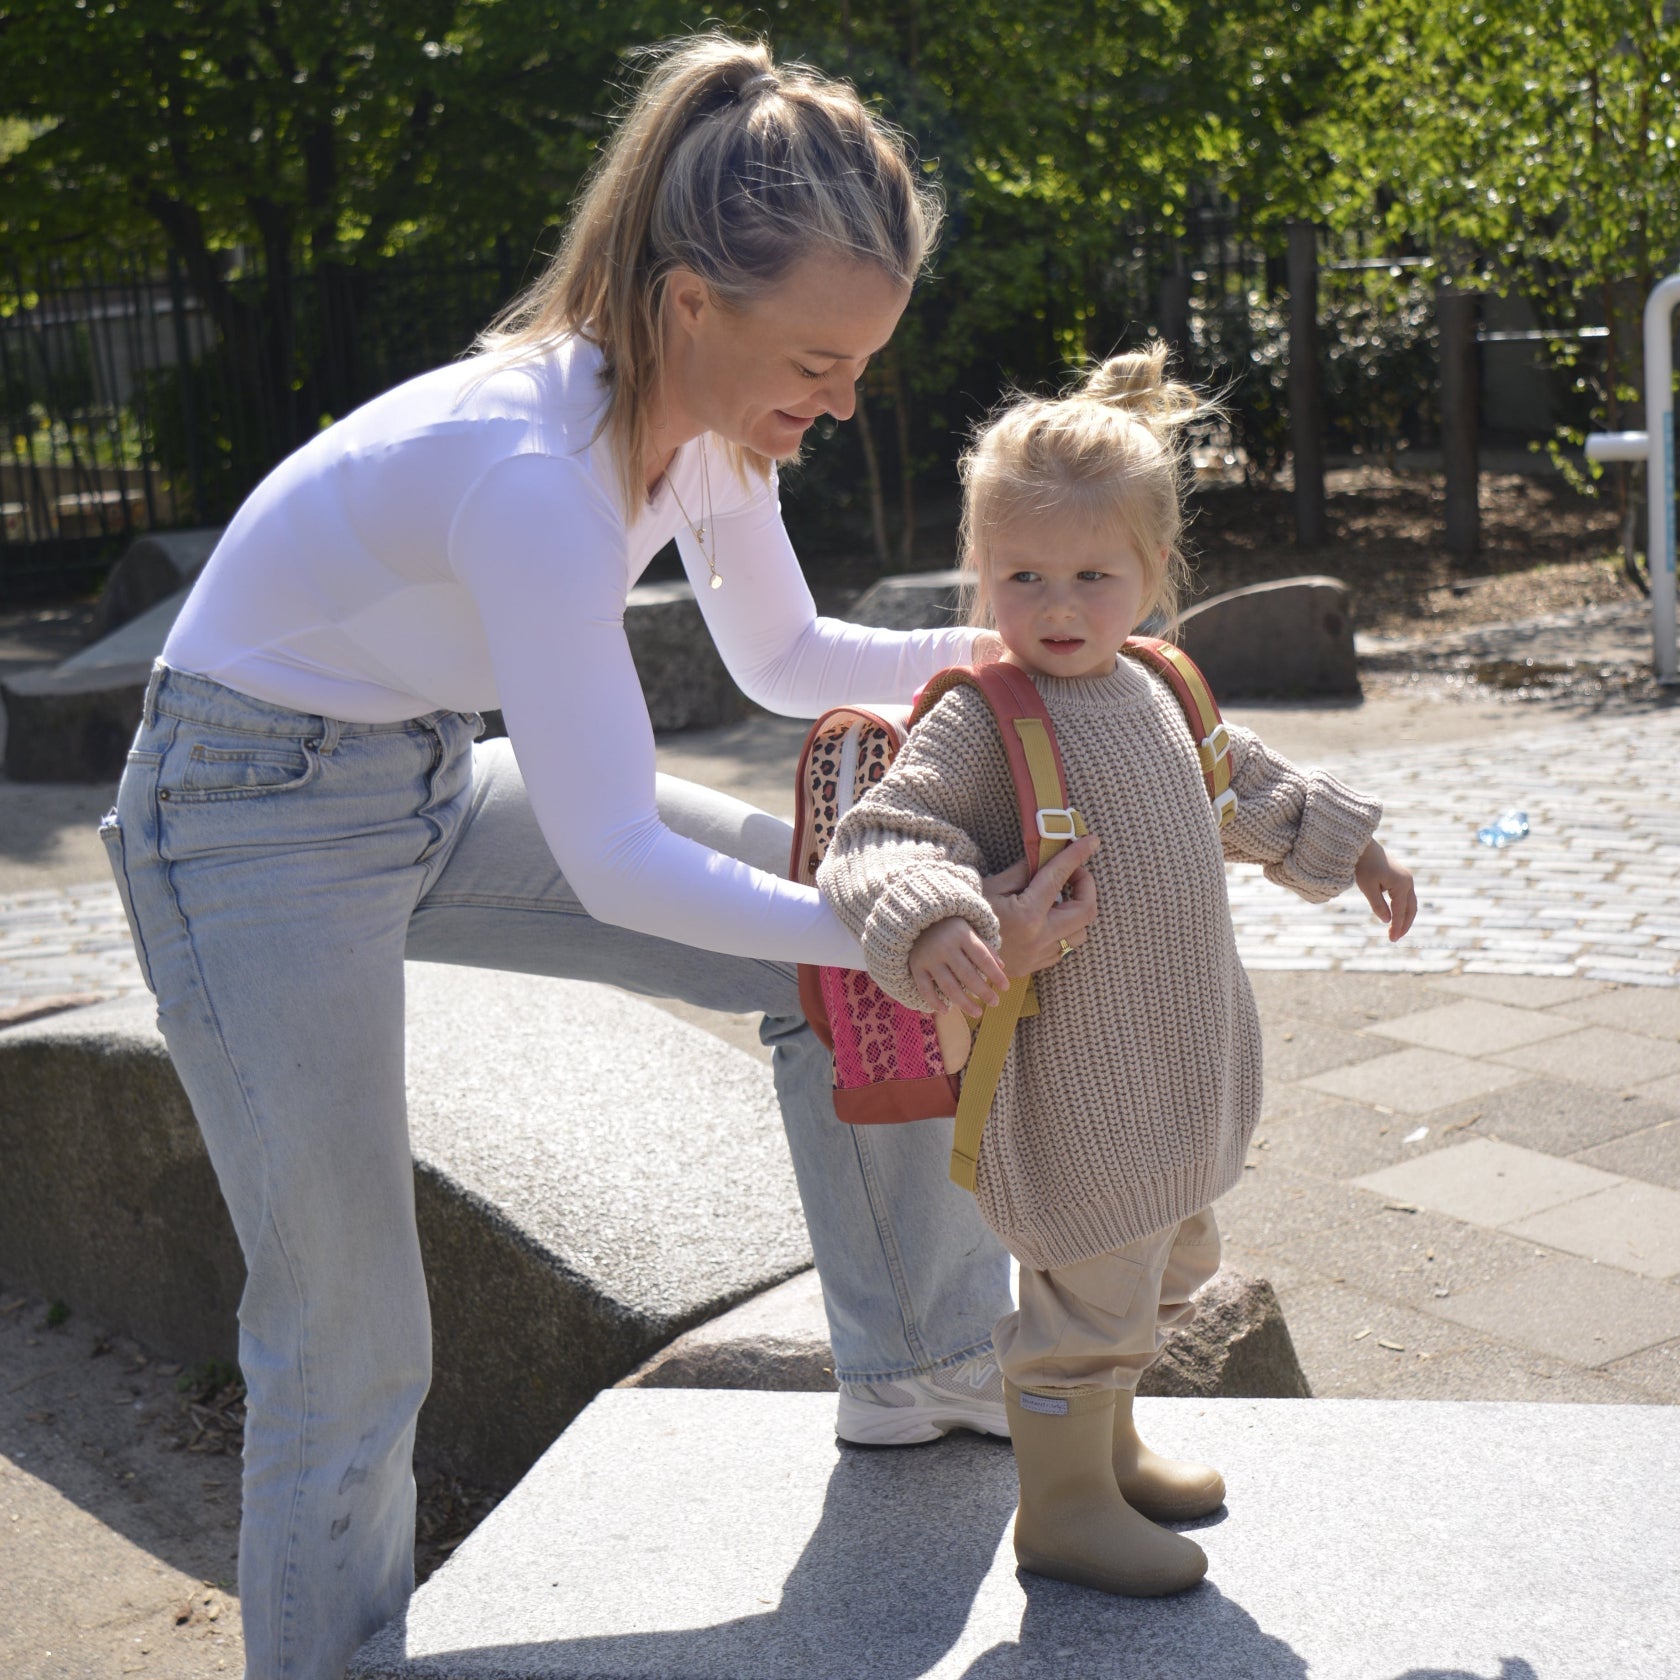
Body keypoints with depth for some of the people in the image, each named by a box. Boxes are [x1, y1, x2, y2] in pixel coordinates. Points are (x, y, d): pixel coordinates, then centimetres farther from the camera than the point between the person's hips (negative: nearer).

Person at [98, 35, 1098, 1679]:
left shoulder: (707, 416, -7)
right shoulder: (530, 465, -34)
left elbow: (784, 659, 9)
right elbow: (615, 864, -34)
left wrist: (993, 646, -8)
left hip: (444, 784, 8)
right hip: (260, 820, -8)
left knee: (851, 951, 1)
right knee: (348, 1352, -3)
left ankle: (913, 1365, 18)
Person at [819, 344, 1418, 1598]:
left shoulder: (1151, 695, 6)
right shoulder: (976, 723, -19)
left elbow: (1237, 785, 24)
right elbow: (884, 837, -28)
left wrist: (1343, 839, 33)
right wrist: (930, 925, -47)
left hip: (1173, 1068, 9)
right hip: (1070, 1084, -9)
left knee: (1166, 1268, 24)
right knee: (1089, 1295, 3)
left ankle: (1110, 1447, 46)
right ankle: (1062, 1507, 24)